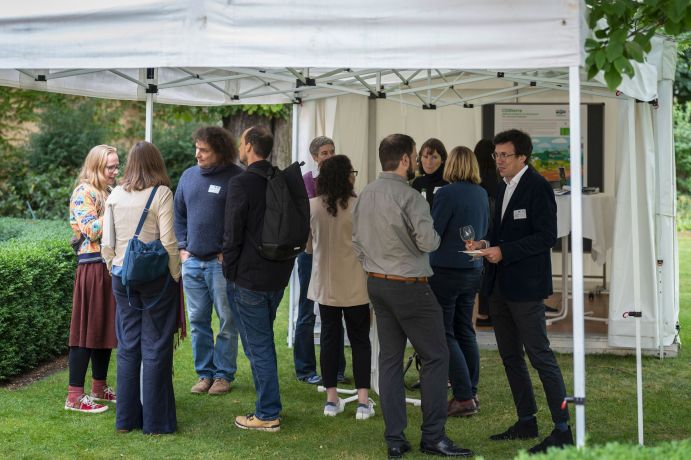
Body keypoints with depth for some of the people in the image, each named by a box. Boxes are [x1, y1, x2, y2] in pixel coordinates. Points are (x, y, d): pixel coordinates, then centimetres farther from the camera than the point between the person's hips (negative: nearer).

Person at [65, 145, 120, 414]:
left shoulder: (108, 192, 17)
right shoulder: (84, 192, -9)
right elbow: (92, 230, -19)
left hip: (111, 267, 9)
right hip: (93, 267, -8)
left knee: (106, 328, 13)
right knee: (87, 330, -6)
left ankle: (99, 387, 23)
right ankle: (74, 396, -1)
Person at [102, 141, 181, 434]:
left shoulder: (115, 195, 4)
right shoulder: (161, 193, -9)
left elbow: (107, 242, 5)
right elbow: (168, 241, -12)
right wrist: (175, 276, -3)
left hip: (122, 276, 4)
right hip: (155, 276, -4)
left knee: (128, 346, 13)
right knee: (155, 348, 3)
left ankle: (126, 418, 20)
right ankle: (155, 421, 10)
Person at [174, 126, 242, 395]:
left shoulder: (237, 178, -8)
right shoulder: (189, 176, 10)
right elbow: (179, 215, 18)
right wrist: (182, 248, 9)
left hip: (222, 262, -5)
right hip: (192, 262, 5)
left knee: (227, 322, 2)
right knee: (197, 322, 10)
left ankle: (224, 374, 14)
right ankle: (205, 373, 21)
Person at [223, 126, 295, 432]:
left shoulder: (241, 183, -15)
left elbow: (232, 234, -15)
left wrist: (229, 271, -3)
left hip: (248, 277, -7)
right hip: (278, 275, 7)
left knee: (258, 346, 0)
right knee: (264, 341, 19)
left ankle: (267, 415, 7)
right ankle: (268, 405, 27)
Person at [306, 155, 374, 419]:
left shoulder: (312, 206, -5)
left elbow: (308, 246, 6)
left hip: (325, 285, 2)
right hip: (355, 285, -2)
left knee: (329, 338, 12)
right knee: (360, 339, 8)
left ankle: (331, 399, 15)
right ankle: (363, 400, 6)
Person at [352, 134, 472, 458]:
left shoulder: (365, 196, 6)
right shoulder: (410, 197, -16)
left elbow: (357, 241, 11)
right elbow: (428, 242, -20)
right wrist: (436, 235, 1)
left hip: (376, 284, 8)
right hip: (409, 286, -7)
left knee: (390, 358, 10)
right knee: (435, 357, 3)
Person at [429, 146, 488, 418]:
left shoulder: (447, 193, -16)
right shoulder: (482, 194, 6)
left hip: (447, 270, -7)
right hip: (473, 270, 7)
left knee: (444, 334, 0)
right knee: (465, 331, 16)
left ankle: (464, 398, -2)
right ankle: (471, 393, 21)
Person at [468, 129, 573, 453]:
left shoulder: (537, 186, -12)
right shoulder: (504, 187, 14)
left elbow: (547, 236, -18)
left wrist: (503, 251, -20)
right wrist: (486, 244, 2)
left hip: (526, 286, -9)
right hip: (500, 286, 9)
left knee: (540, 355, -6)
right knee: (510, 356, 14)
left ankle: (562, 429, 3)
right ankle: (526, 421, 26)